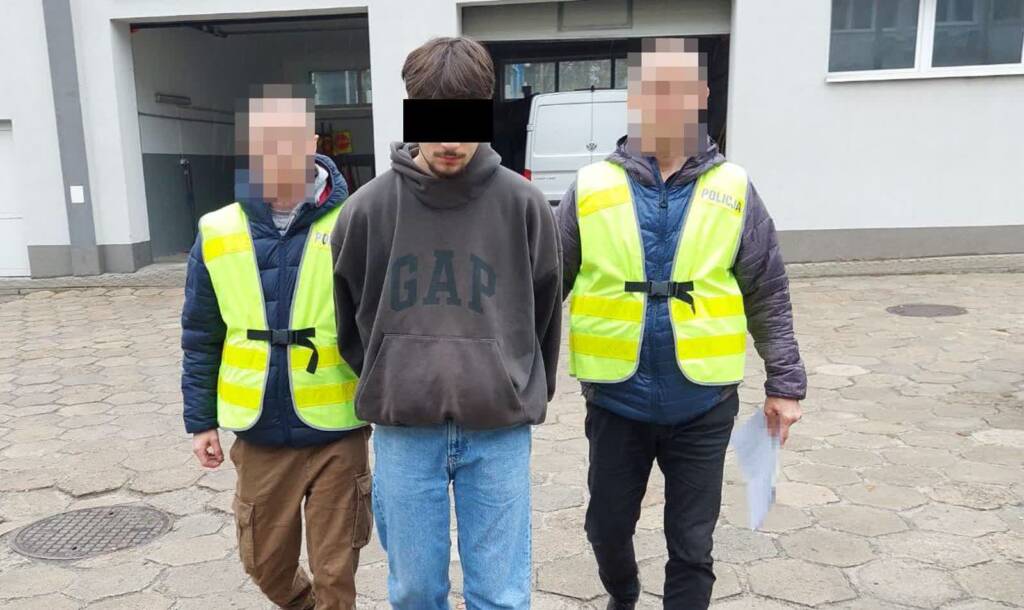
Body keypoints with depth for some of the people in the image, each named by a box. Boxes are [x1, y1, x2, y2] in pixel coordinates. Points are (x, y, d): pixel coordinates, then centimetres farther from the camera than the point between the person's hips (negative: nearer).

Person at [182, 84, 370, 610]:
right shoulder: (218, 233, 0)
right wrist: (200, 420, 8)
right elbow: (201, 339, 7)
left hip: (337, 433, -3)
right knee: (265, 562, 20)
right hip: (259, 434, 4)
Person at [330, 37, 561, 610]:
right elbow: (350, 317, 11)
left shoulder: (522, 204, -5)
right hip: (403, 427, 1)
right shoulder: (369, 207, -3)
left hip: (500, 427, -1)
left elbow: (544, 313, 7)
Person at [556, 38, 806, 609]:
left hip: (703, 406, -1)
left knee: (691, 546, 12)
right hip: (616, 402, 1)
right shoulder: (591, 188, -4)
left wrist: (785, 382, 0)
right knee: (608, 526, 19)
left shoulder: (733, 190, -3)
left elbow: (768, 297, 2)